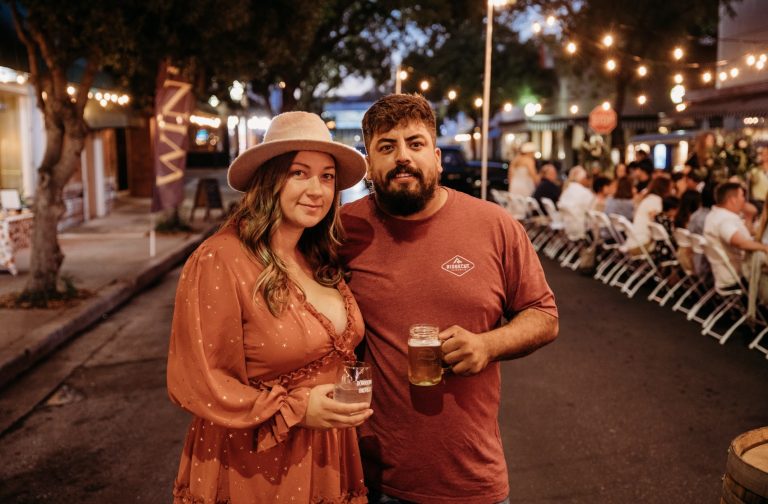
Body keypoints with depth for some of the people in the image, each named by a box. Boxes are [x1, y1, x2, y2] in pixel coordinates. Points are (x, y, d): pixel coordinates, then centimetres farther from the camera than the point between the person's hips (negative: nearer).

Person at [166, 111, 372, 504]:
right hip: (256, 470, -6)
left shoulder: (321, 260, 1)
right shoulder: (219, 262, -20)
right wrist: (295, 410, -21)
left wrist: (351, 403, -2)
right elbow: (197, 383, -18)